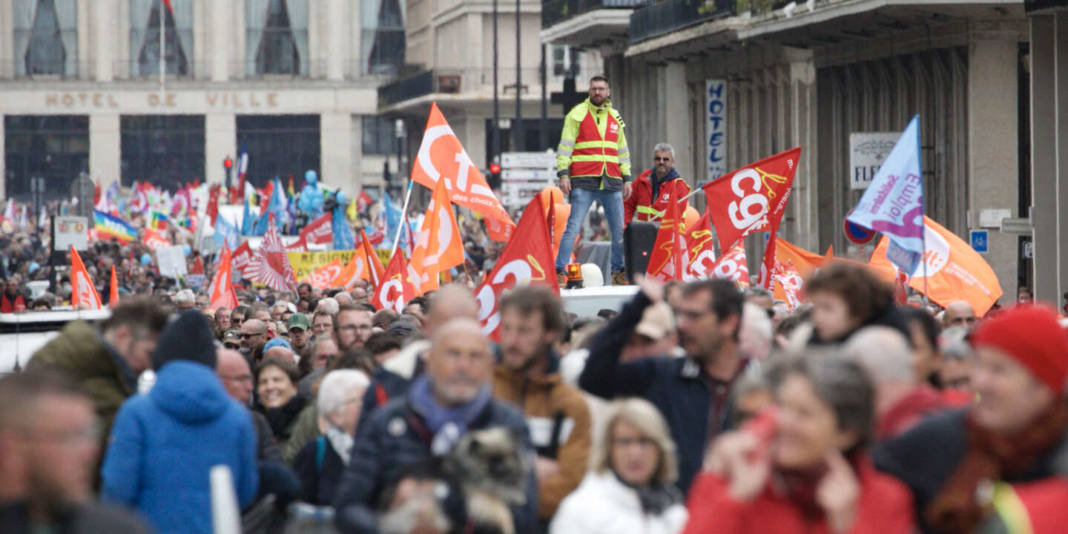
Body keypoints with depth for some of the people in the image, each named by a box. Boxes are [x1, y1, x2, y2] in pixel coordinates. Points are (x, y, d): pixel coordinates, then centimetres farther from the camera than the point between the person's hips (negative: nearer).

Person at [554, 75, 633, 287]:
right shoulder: (577, 114, 3)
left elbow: (622, 150, 23)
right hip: (583, 182, -5)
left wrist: (626, 178, 17)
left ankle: (618, 272, 15)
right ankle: (560, 271, -9)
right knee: (573, 227, -10)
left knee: (619, 229, 4)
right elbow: (565, 146, -1)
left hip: (611, 183, 5)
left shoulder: (615, 117, 17)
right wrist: (563, 174, -11)